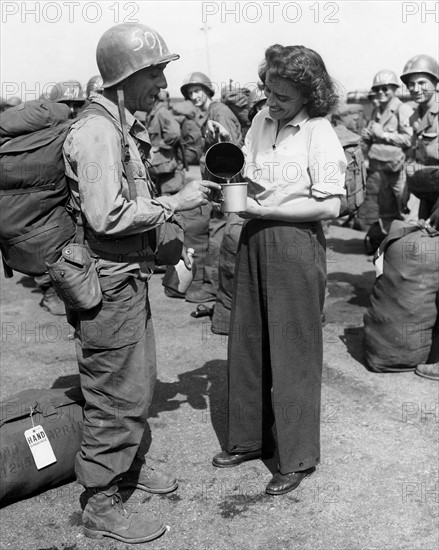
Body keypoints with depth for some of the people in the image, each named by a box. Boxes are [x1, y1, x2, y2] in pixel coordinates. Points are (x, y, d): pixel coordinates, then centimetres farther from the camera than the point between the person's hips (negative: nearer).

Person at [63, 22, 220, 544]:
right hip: (108, 281, -10)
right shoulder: (96, 131, -19)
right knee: (117, 391, 0)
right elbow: (106, 216, -27)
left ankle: (130, 463, 41)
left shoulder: (124, 128, 14)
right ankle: (101, 505, 15)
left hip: (128, 276, 10)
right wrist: (174, 201, -19)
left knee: (137, 380, 21)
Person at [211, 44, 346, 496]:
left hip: (295, 243, -6)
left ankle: (297, 458, 18)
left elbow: (329, 205, -15)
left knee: (292, 353, 3)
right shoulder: (261, 120, 7)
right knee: (246, 344, 13)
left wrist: (265, 209, -17)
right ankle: (248, 437, 31)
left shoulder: (319, 133, -12)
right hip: (253, 239, 7)